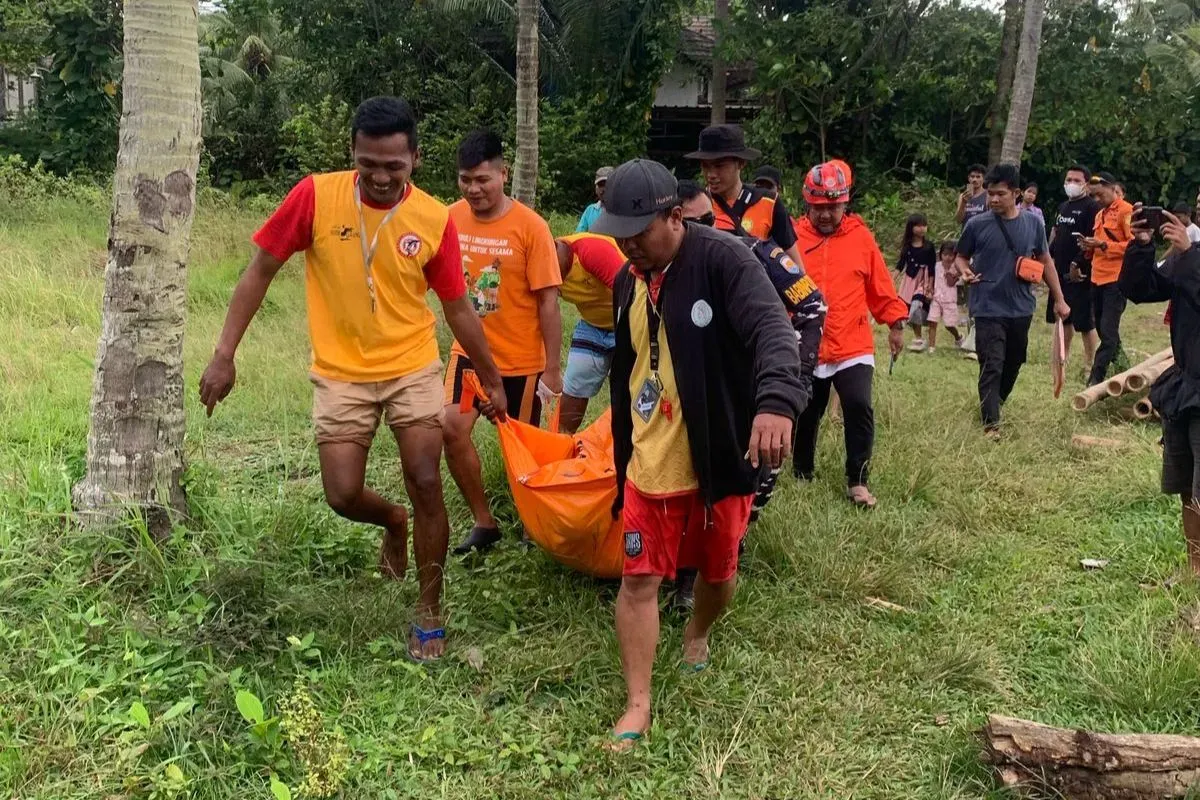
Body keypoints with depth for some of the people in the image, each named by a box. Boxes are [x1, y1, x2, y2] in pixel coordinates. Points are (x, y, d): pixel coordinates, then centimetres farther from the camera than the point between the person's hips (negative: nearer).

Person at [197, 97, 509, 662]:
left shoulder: (435, 220, -9)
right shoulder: (316, 196, -13)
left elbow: (457, 307, 2)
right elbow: (260, 271, -5)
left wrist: (492, 379, 8)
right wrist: (225, 354, -9)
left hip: (413, 369, 0)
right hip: (342, 374, 0)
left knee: (426, 485, -3)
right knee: (343, 496, -2)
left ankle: (430, 612, 16)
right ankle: (393, 522, 36)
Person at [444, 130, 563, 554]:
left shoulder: (530, 226, -16)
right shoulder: (451, 219, -5)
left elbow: (548, 302, -13)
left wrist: (552, 369, -11)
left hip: (521, 359, -3)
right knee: (452, 429, -13)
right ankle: (483, 521, 6)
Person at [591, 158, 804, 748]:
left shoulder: (722, 260, -16)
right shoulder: (627, 283, 5)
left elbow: (771, 329, -32)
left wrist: (776, 400, -52)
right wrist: (622, 461, 18)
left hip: (719, 462, -4)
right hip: (650, 466, 4)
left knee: (718, 573, 16)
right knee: (638, 580, 1)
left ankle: (698, 634, 49)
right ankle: (637, 705, 12)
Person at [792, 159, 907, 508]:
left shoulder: (860, 235, 0)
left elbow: (880, 285, 6)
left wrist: (895, 323, 10)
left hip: (853, 347, 0)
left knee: (859, 409, -10)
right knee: (806, 414, 13)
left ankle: (857, 482, 4)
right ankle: (802, 475, 33)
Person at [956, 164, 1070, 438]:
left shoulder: (1033, 223, 1)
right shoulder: (977, 225, -6)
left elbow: (1045, 261, 11)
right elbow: (961, 257, 6)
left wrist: (1059, 299, 12)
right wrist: (965, 271, -18)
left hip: (1021, 309, 4)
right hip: (989, 309, -4)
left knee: (1013, 364, 16)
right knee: (991, 367, -8)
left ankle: (994, 404, 38)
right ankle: (991, 423, -5)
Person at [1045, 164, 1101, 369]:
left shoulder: (1092, 207, -10)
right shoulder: (1063, 207, 16)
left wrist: (1078, 265, -20)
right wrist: (1050, 257, 15)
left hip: (1080, 273, -9)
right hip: (1061, 272, 9)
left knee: (1085, 322, -6)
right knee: (1063, 318, 15)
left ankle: (1091, 365, 1)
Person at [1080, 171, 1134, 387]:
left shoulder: (1127, 211, -8)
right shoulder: (1100, 214, 18)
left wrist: (1103, 245, -19)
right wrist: (1090, 246, 5)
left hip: (1116, 280, -8)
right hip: (1098, 279, 8)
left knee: (1108, 331, -8)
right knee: (1102, 328, 12)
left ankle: (1096, 378, -10)